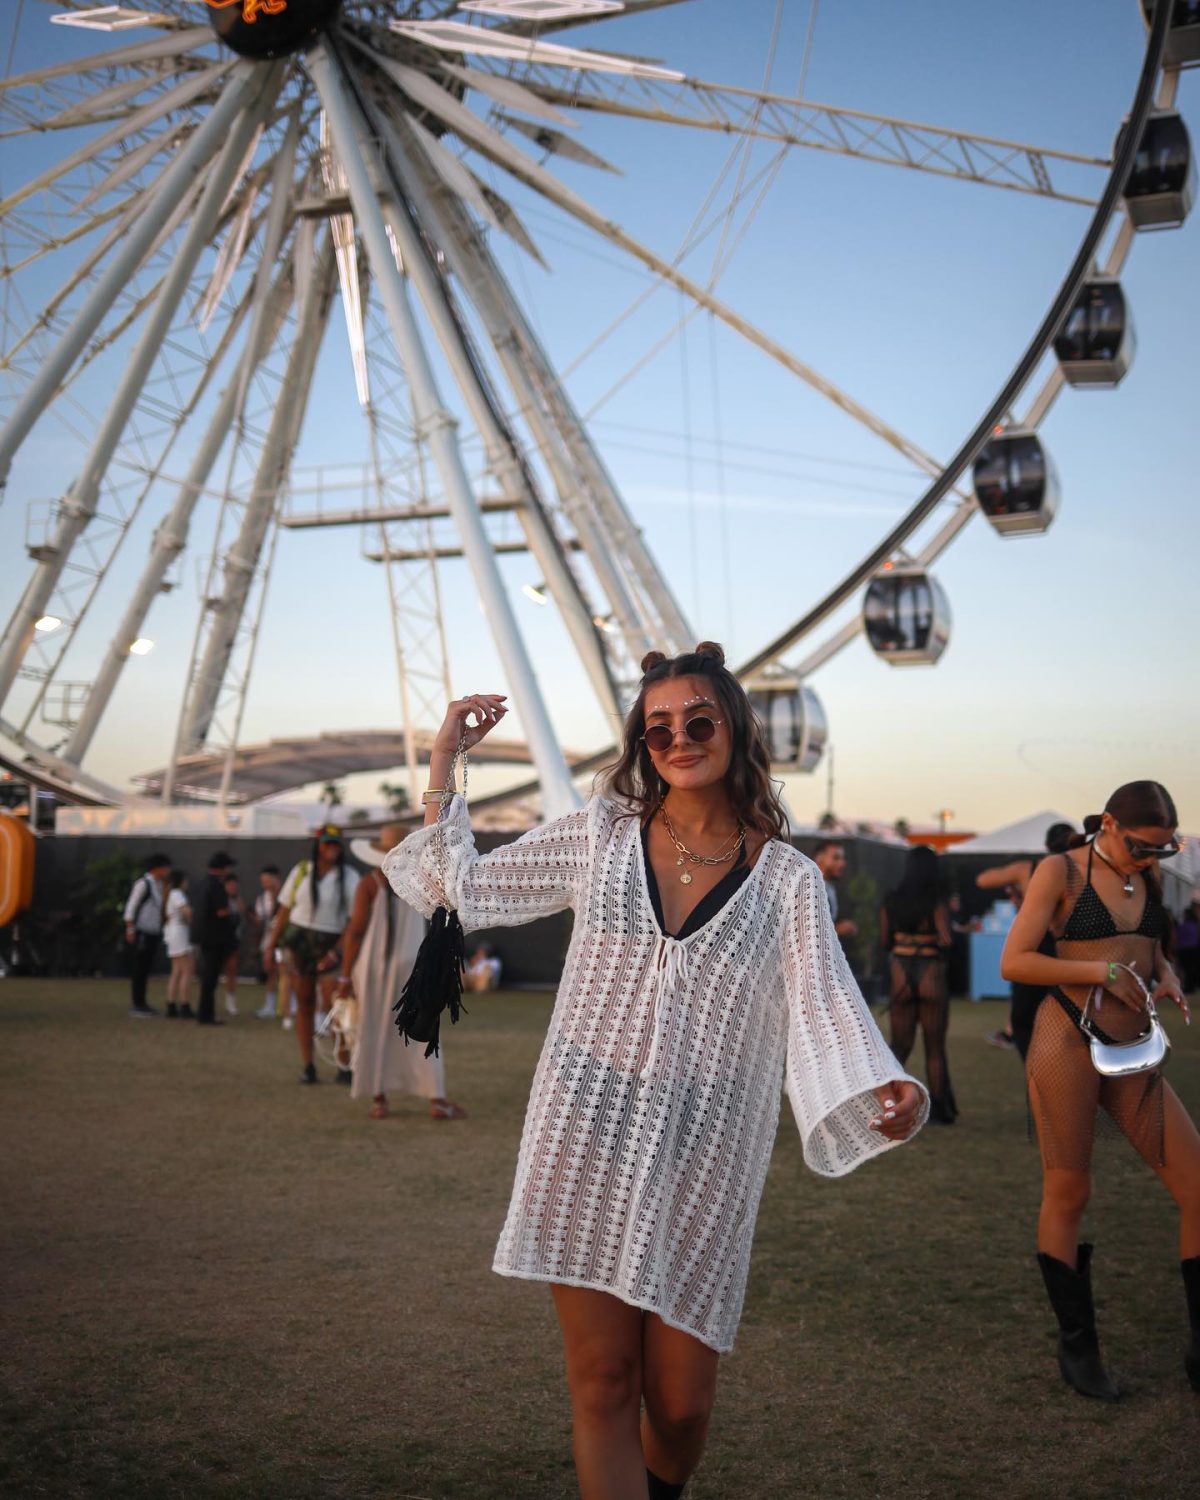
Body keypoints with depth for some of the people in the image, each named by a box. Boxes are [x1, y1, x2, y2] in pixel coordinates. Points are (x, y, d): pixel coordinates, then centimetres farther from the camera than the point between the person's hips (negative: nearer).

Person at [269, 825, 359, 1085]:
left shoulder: (349, 877, -2)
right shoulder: (300, 871, 6)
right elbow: (284, 910, 9)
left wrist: (335, 952, -17)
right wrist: (272, 945, 5)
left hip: (329, 946, -2)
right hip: (297, 942, 2)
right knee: (304, 1003, 5)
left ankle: (345, 1066, -1)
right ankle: (308, 1066, 9)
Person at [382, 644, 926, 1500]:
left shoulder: (788, 880, 2)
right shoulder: (601, 836, 5)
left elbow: (826, 1010, -8)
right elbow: (459, 892, 7)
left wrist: (885, 1090, -27)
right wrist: (446, 762, 2)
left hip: (704, 1156, 0)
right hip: (588, 1138, 0)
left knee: (680, 1404, 8)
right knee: (602, 1386, 2)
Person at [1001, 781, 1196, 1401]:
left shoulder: (1147, 875, 10)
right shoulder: (1061, 871, -7)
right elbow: (1014, 961, -11)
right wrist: (1101, 970, -17)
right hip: (1068, 1045, -6)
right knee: (1067, 1196, 4)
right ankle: (1077, 1348, 20)